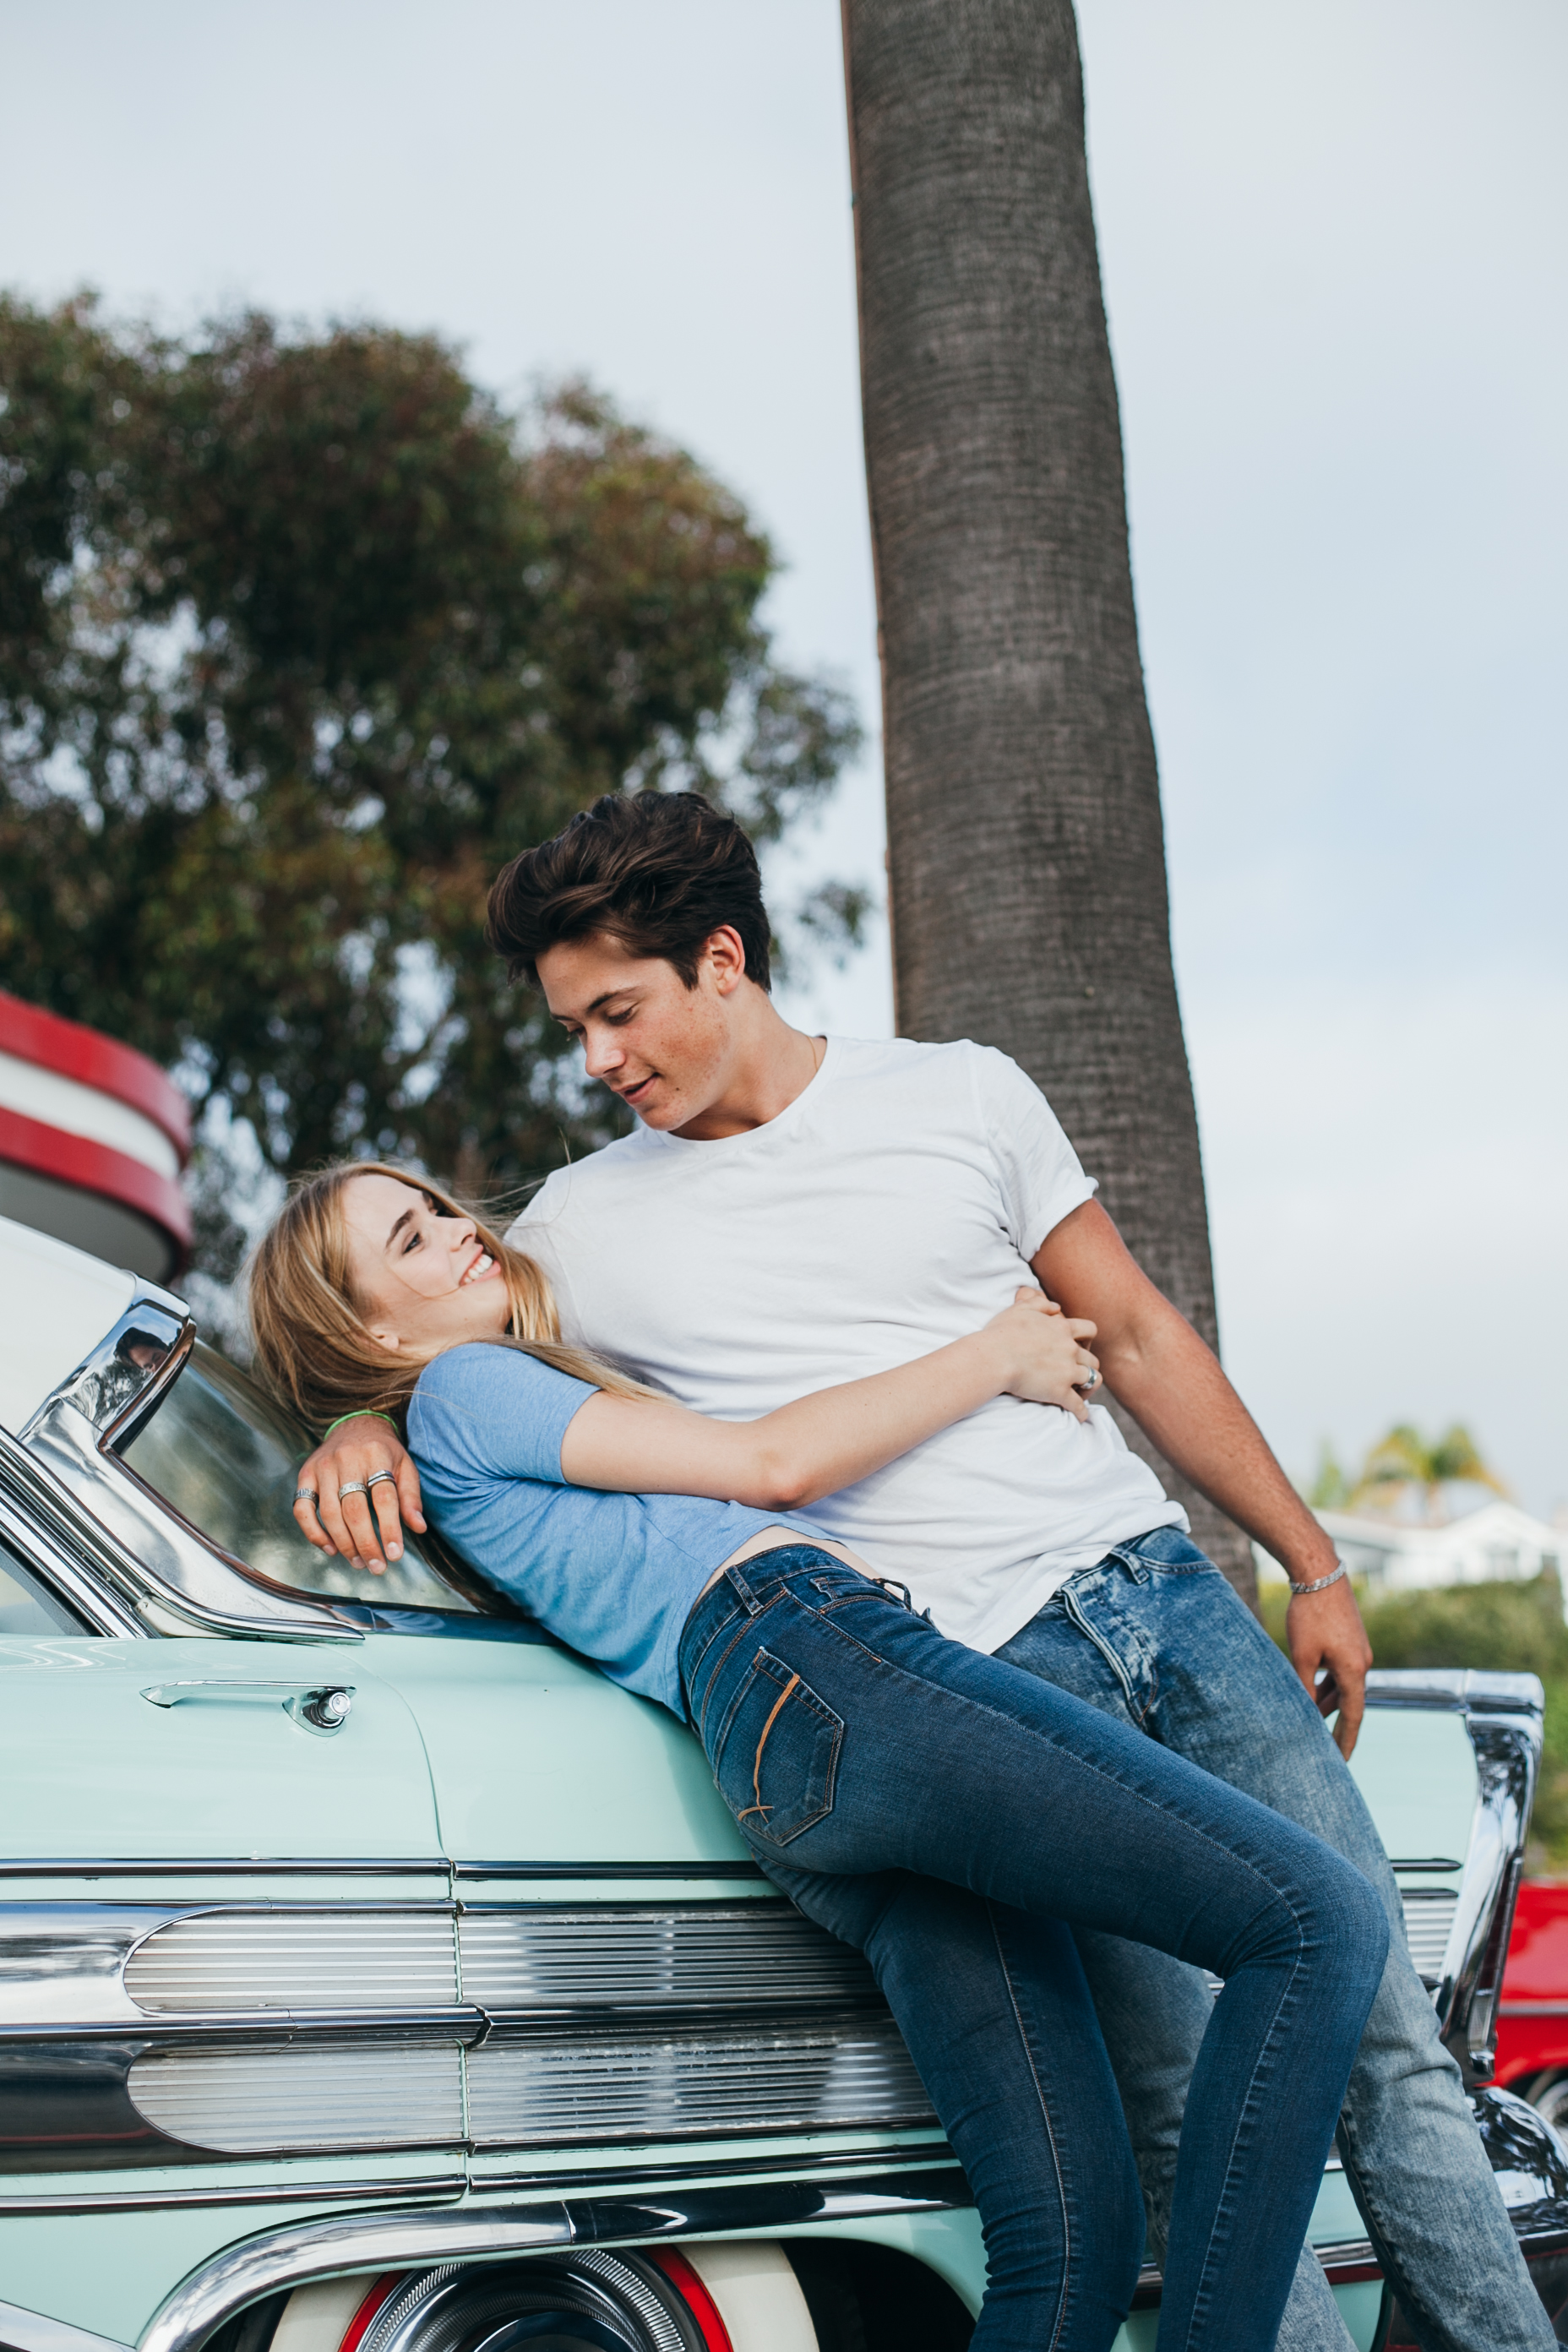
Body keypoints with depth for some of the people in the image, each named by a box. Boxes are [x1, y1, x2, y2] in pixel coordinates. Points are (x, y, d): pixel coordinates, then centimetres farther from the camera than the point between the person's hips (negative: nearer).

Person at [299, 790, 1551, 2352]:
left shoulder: (963, 1095, 7)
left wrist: (1312, 1566, 13)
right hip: (976, 1683, -2)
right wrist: (362, 1432, -10)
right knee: (1195, 2109, -13)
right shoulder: (586, 1219, 6)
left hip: (1161, 1586, 2)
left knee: (1389, 2045, 4)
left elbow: (1135, 1334, 13)